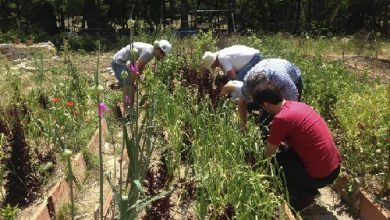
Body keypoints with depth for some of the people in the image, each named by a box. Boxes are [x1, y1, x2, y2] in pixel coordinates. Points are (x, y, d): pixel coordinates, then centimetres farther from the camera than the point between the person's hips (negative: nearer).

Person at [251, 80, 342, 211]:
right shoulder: (298, 105, 5)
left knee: (276, 159, 2)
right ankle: (308, 190, 23)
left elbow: (269, 154, -5)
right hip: (334, 166, 8)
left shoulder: (281, 118, -21)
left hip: (321, 175, -8)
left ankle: (303, 196, 10)